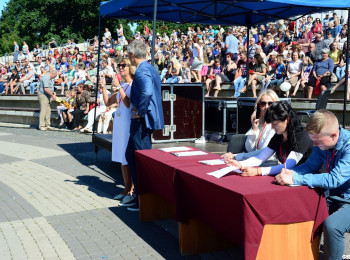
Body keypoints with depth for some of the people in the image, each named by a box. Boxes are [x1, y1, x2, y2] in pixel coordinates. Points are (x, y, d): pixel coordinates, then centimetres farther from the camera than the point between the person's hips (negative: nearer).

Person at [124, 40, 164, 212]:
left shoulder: (142, 71, -17)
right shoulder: (150, 69, 15)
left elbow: (147, 92, -35)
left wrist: (140, 112, -22)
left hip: (142, 120, -11)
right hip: (145, 119, 11)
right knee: (131, 155, 18)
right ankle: (138, 193, 27)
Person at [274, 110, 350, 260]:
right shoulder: (322, 143, -3)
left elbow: (334, 179, -33)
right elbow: (310, 165, 7)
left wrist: (295, 179, -33)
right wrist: (292, 172, -15)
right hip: (331, 196, 7)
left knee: (331, 225, -31)